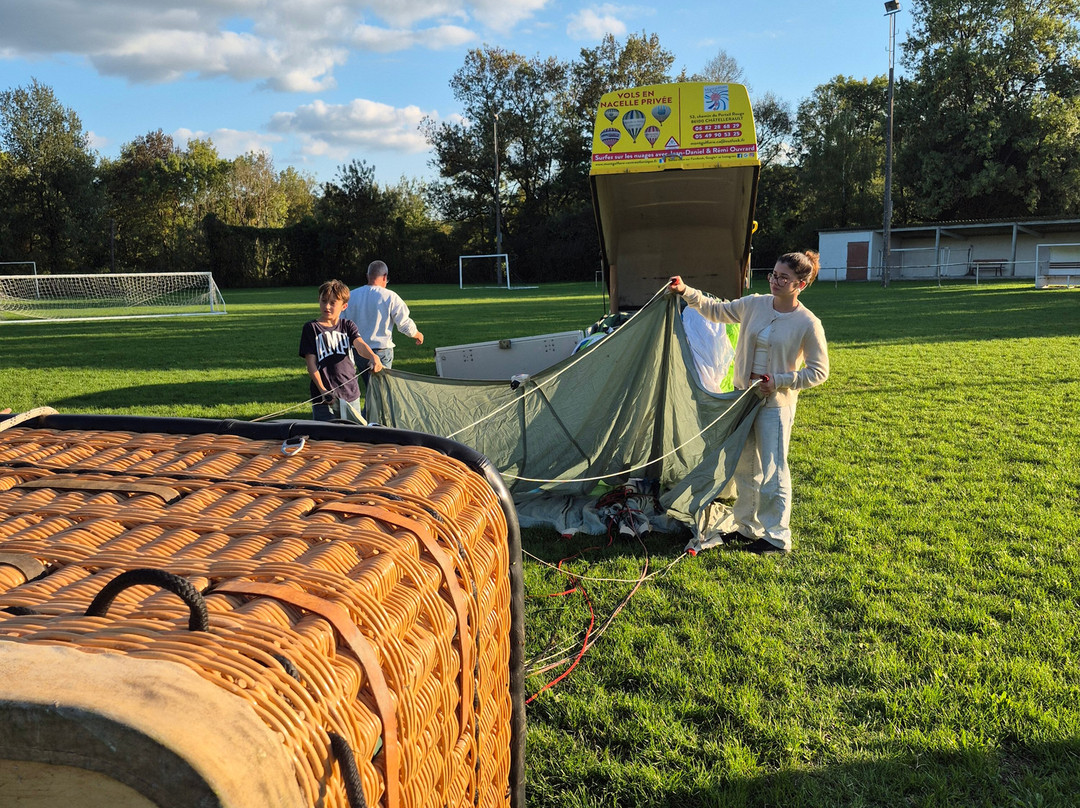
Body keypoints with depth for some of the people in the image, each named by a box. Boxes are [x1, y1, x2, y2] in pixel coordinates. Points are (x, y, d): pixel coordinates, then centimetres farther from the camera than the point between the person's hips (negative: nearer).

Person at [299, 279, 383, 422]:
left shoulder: (348, 326, 9)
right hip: (324, 395, -3)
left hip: (351, 394, 3)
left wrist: (373, 356, -35)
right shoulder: (311, 328, 1)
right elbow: (311, 363, -5)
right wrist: (322, 390, -18)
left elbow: (359, 344, -12)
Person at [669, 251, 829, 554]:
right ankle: (746, 527, 31)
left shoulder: (808, 324, -14)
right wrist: (686, 292, 2)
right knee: (744, 467, 16)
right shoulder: (754, 305, 0)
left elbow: (818, 371, -9)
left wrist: (778, 382, -18)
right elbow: (716, 310, 13)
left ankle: (776, 538, 12)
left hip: (776, 404, -6)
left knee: (772, 473, -3)